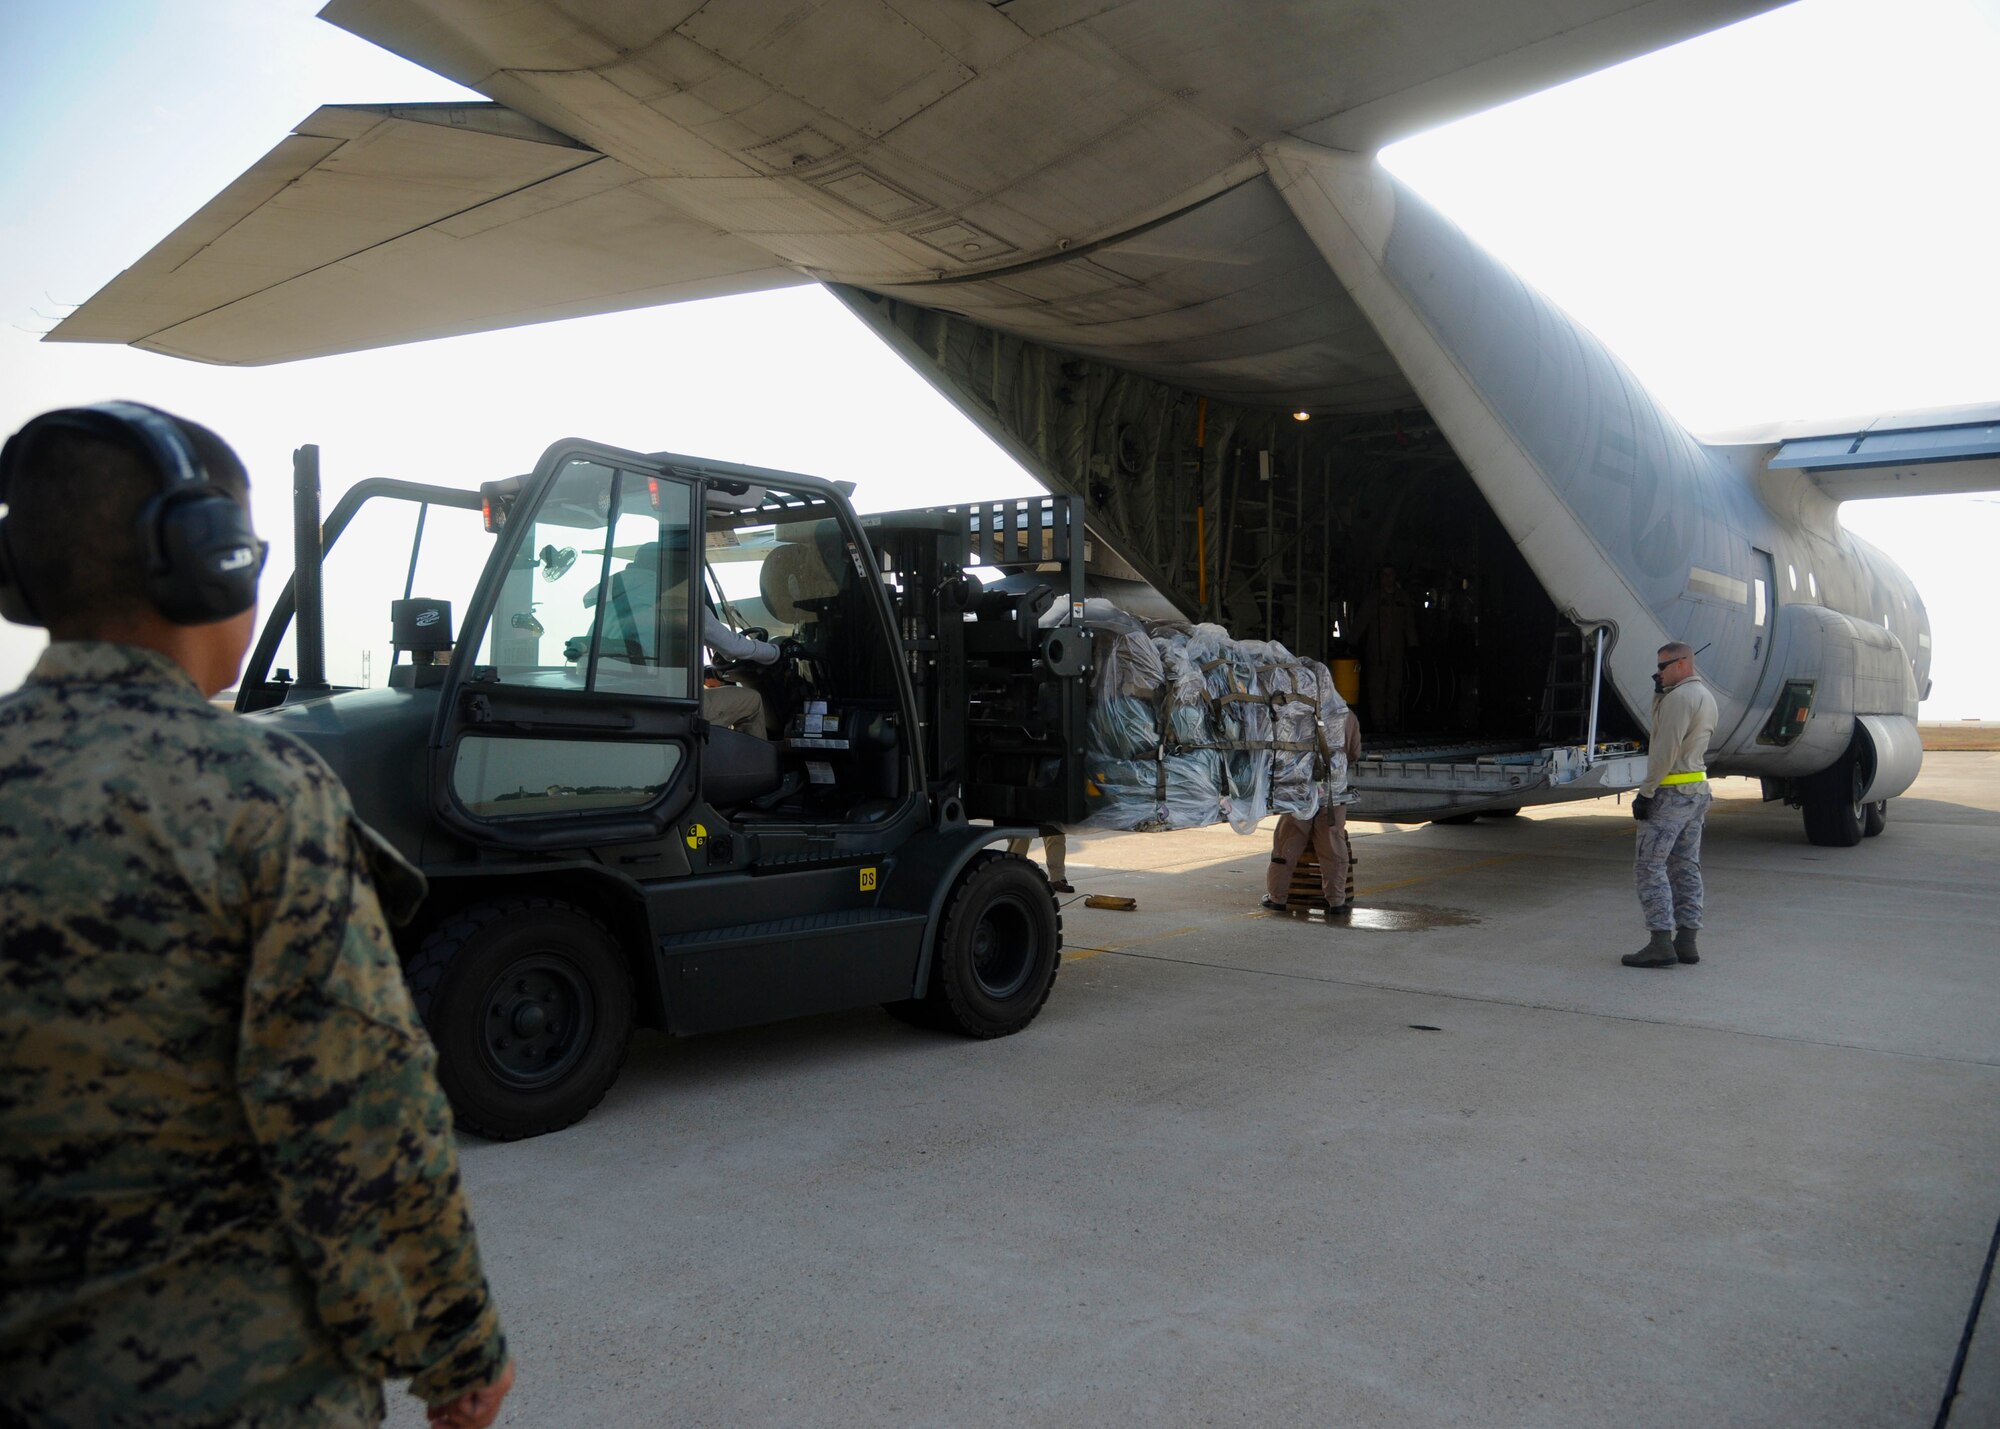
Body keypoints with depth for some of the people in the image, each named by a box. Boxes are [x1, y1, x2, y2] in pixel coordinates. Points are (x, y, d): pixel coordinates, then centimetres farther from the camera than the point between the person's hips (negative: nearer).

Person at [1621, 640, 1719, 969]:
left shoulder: (1681, 696, -15)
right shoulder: (1705, 696, 17)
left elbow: (1666, 750, -21)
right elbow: (1663, 729, 22)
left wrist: (1646, 792, -19)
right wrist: (1660, 693, 11)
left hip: (1672, 792, -10)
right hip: (1697, 791, 10)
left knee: (1650, 864, -9)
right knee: (1686, 867, 10)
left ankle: (1661, 942, -13)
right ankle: (1686, 940, 12)